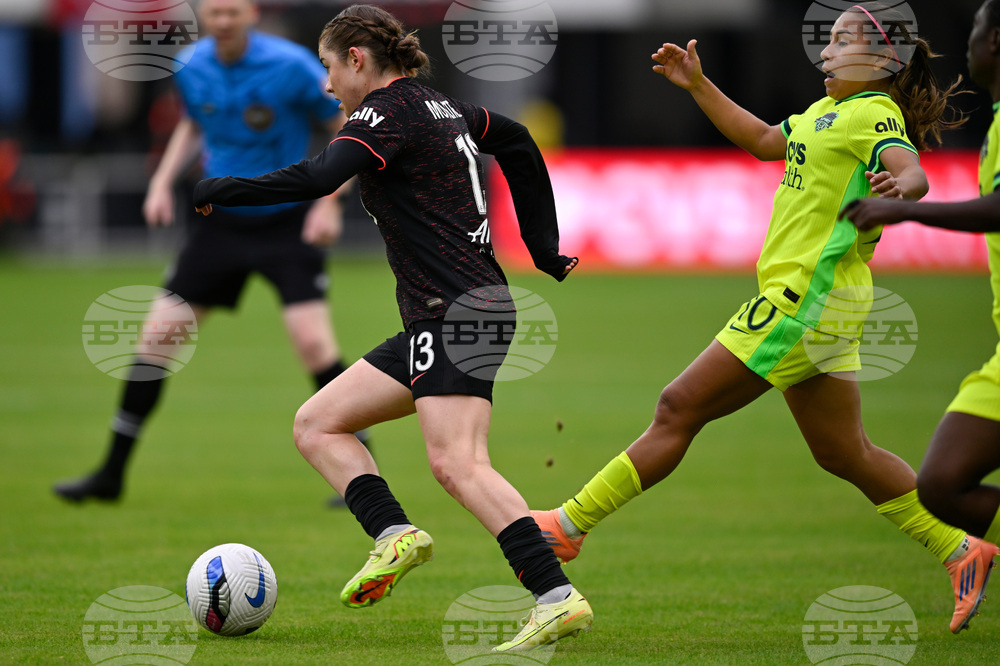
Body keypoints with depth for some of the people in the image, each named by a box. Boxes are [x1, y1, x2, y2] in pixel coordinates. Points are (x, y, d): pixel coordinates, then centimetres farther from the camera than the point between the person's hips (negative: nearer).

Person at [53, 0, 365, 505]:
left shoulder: (291, 66, -17)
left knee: (313, 340, -20)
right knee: (156, 336, 0)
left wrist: (329, 202, -17)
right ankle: (111, 474, 13)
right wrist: (163, 181, 6)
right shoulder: (192, 68, -2)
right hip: (220, 222, 4)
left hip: (287, 223, -4)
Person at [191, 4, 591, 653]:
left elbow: (317, 179, -23)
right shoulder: (441, 107, 20)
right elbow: (518, 143, 34)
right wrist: (545, 249, 34)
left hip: (459, 308, -10)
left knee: (458, 463, -22)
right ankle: (395, 535, -8)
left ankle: (558, 596, -29)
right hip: (434, 325, 10)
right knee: (316, 424, 9)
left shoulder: (389, 111, -8)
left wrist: (218, 191, -13)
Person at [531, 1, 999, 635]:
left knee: (680, 408, -6)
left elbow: (912, 171, -27)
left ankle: (571, 525, -2)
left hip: (804, 297, -10)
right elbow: (764, 140, 33)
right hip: (813, 300, 10)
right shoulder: (827, 112, 20)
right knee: (844, 453, 12)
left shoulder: (875, 115, -9)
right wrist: (698, 86, 32)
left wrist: (899, 188, -50)